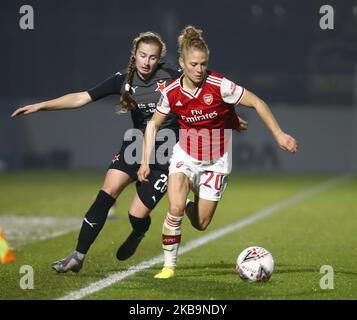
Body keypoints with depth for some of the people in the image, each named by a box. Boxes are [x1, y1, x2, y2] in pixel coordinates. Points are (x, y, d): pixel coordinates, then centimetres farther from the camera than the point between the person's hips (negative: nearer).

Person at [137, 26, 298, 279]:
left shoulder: (220, 86, -21)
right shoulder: (172, 93, -11)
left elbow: (257, 103, -14)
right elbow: (153, 125, 4)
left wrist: (278, 134, -19)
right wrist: (145, 161, 0)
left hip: (216, 161, -1)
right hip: (185, 156, 1)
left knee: (201, 223, 1)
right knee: (176, 208, -24)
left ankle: (191, 204, 40)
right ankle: (169, 265, -7)